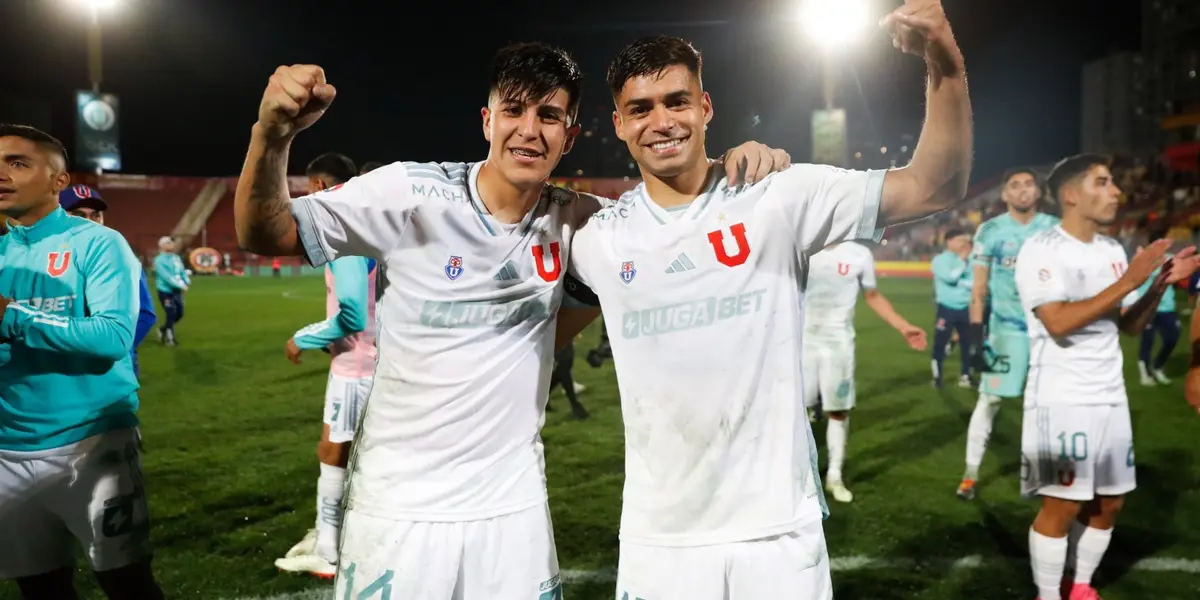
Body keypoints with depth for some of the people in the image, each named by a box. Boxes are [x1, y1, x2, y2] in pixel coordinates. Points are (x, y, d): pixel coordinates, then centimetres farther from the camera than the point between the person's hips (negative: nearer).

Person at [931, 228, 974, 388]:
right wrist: (962, 260, -10)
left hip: (965, 308, 4)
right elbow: (950, 277, -20)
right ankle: (937, 377, 6)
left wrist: (960, 282, -13)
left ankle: (965, 375, 21)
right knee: (940, 343, -3)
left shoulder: (969, 260, 5)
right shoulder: (940, 260, -5)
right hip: (947, 308, -4)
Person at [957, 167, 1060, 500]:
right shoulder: (990, 231, -2)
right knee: (990, 399, -2)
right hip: (1005, 327, -2)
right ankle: (971, 474, 7)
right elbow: (979, 288, -2)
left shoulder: (1056, 230, 4)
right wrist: (976, 335, -8)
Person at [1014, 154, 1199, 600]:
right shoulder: (1041, 250, -12)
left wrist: (1161, 283, 0)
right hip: (1061, 400, -7)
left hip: (1110, 398, 8)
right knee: (1061, 507, -1)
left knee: (1108, 504, 13)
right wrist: (1127, 281, -21)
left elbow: (1130, 326, 15)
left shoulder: (1113, 250, 11)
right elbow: (1059, 323, -24)